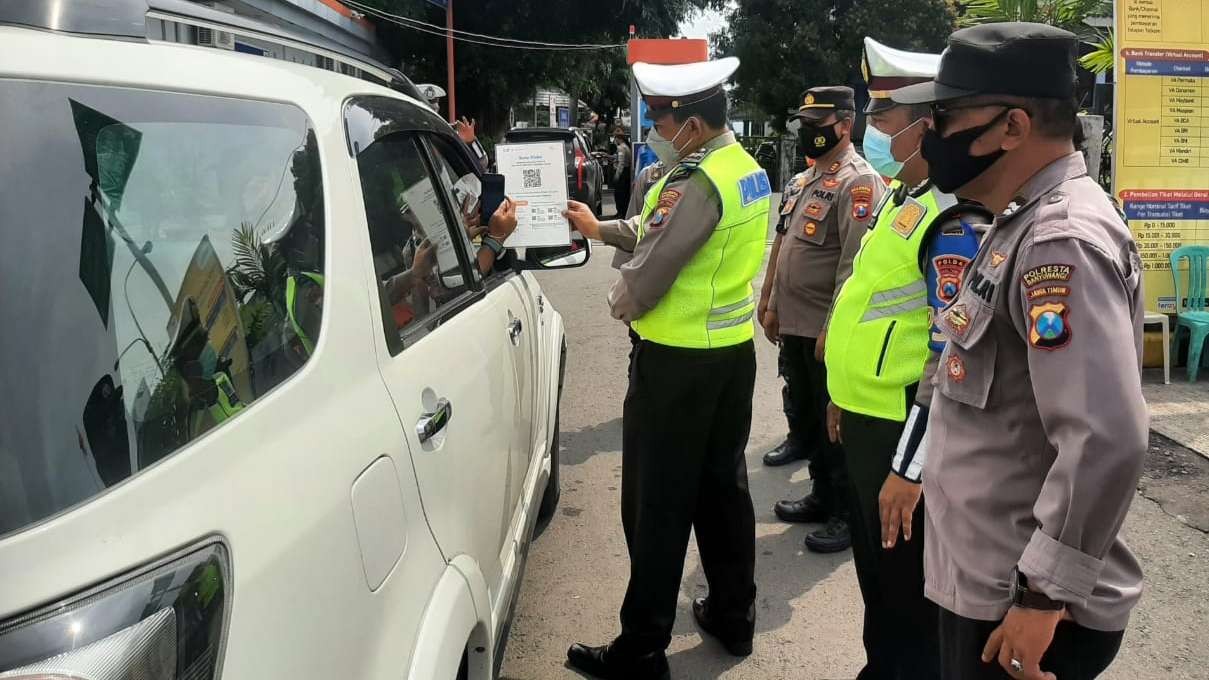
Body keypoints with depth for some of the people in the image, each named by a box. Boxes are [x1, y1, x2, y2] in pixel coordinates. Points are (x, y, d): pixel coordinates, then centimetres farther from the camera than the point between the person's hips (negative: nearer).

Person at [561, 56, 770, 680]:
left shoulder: (696, 182, -22)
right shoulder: (747, 170, 8)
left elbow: (642, 280, -20)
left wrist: (617, 302, -1)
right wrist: (602, 230, 16)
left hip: (677, 362, -9)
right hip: (734, 350, 9)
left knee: (658, 507, 0)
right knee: (723, 487, 18)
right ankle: (733, 617, 32)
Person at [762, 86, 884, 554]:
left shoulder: (858, 181, -14)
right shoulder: (805, 181, 15)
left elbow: (855, 264, -21)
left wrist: (832, 328, -23)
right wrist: (772, 305, 18)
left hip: (829, 331, -9)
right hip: (795, 326, 9)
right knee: (807, 419, 18)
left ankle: (848, 514, 14)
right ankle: (822, 496, 33)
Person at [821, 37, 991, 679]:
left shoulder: (956, 220, -21)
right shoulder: (897, 196, 10)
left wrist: (911, 469, -24)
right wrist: (844, 395, 23)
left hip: (904, 432, -9)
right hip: (865, 420, 10)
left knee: (912, 591, 8)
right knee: (875, 572, 24)